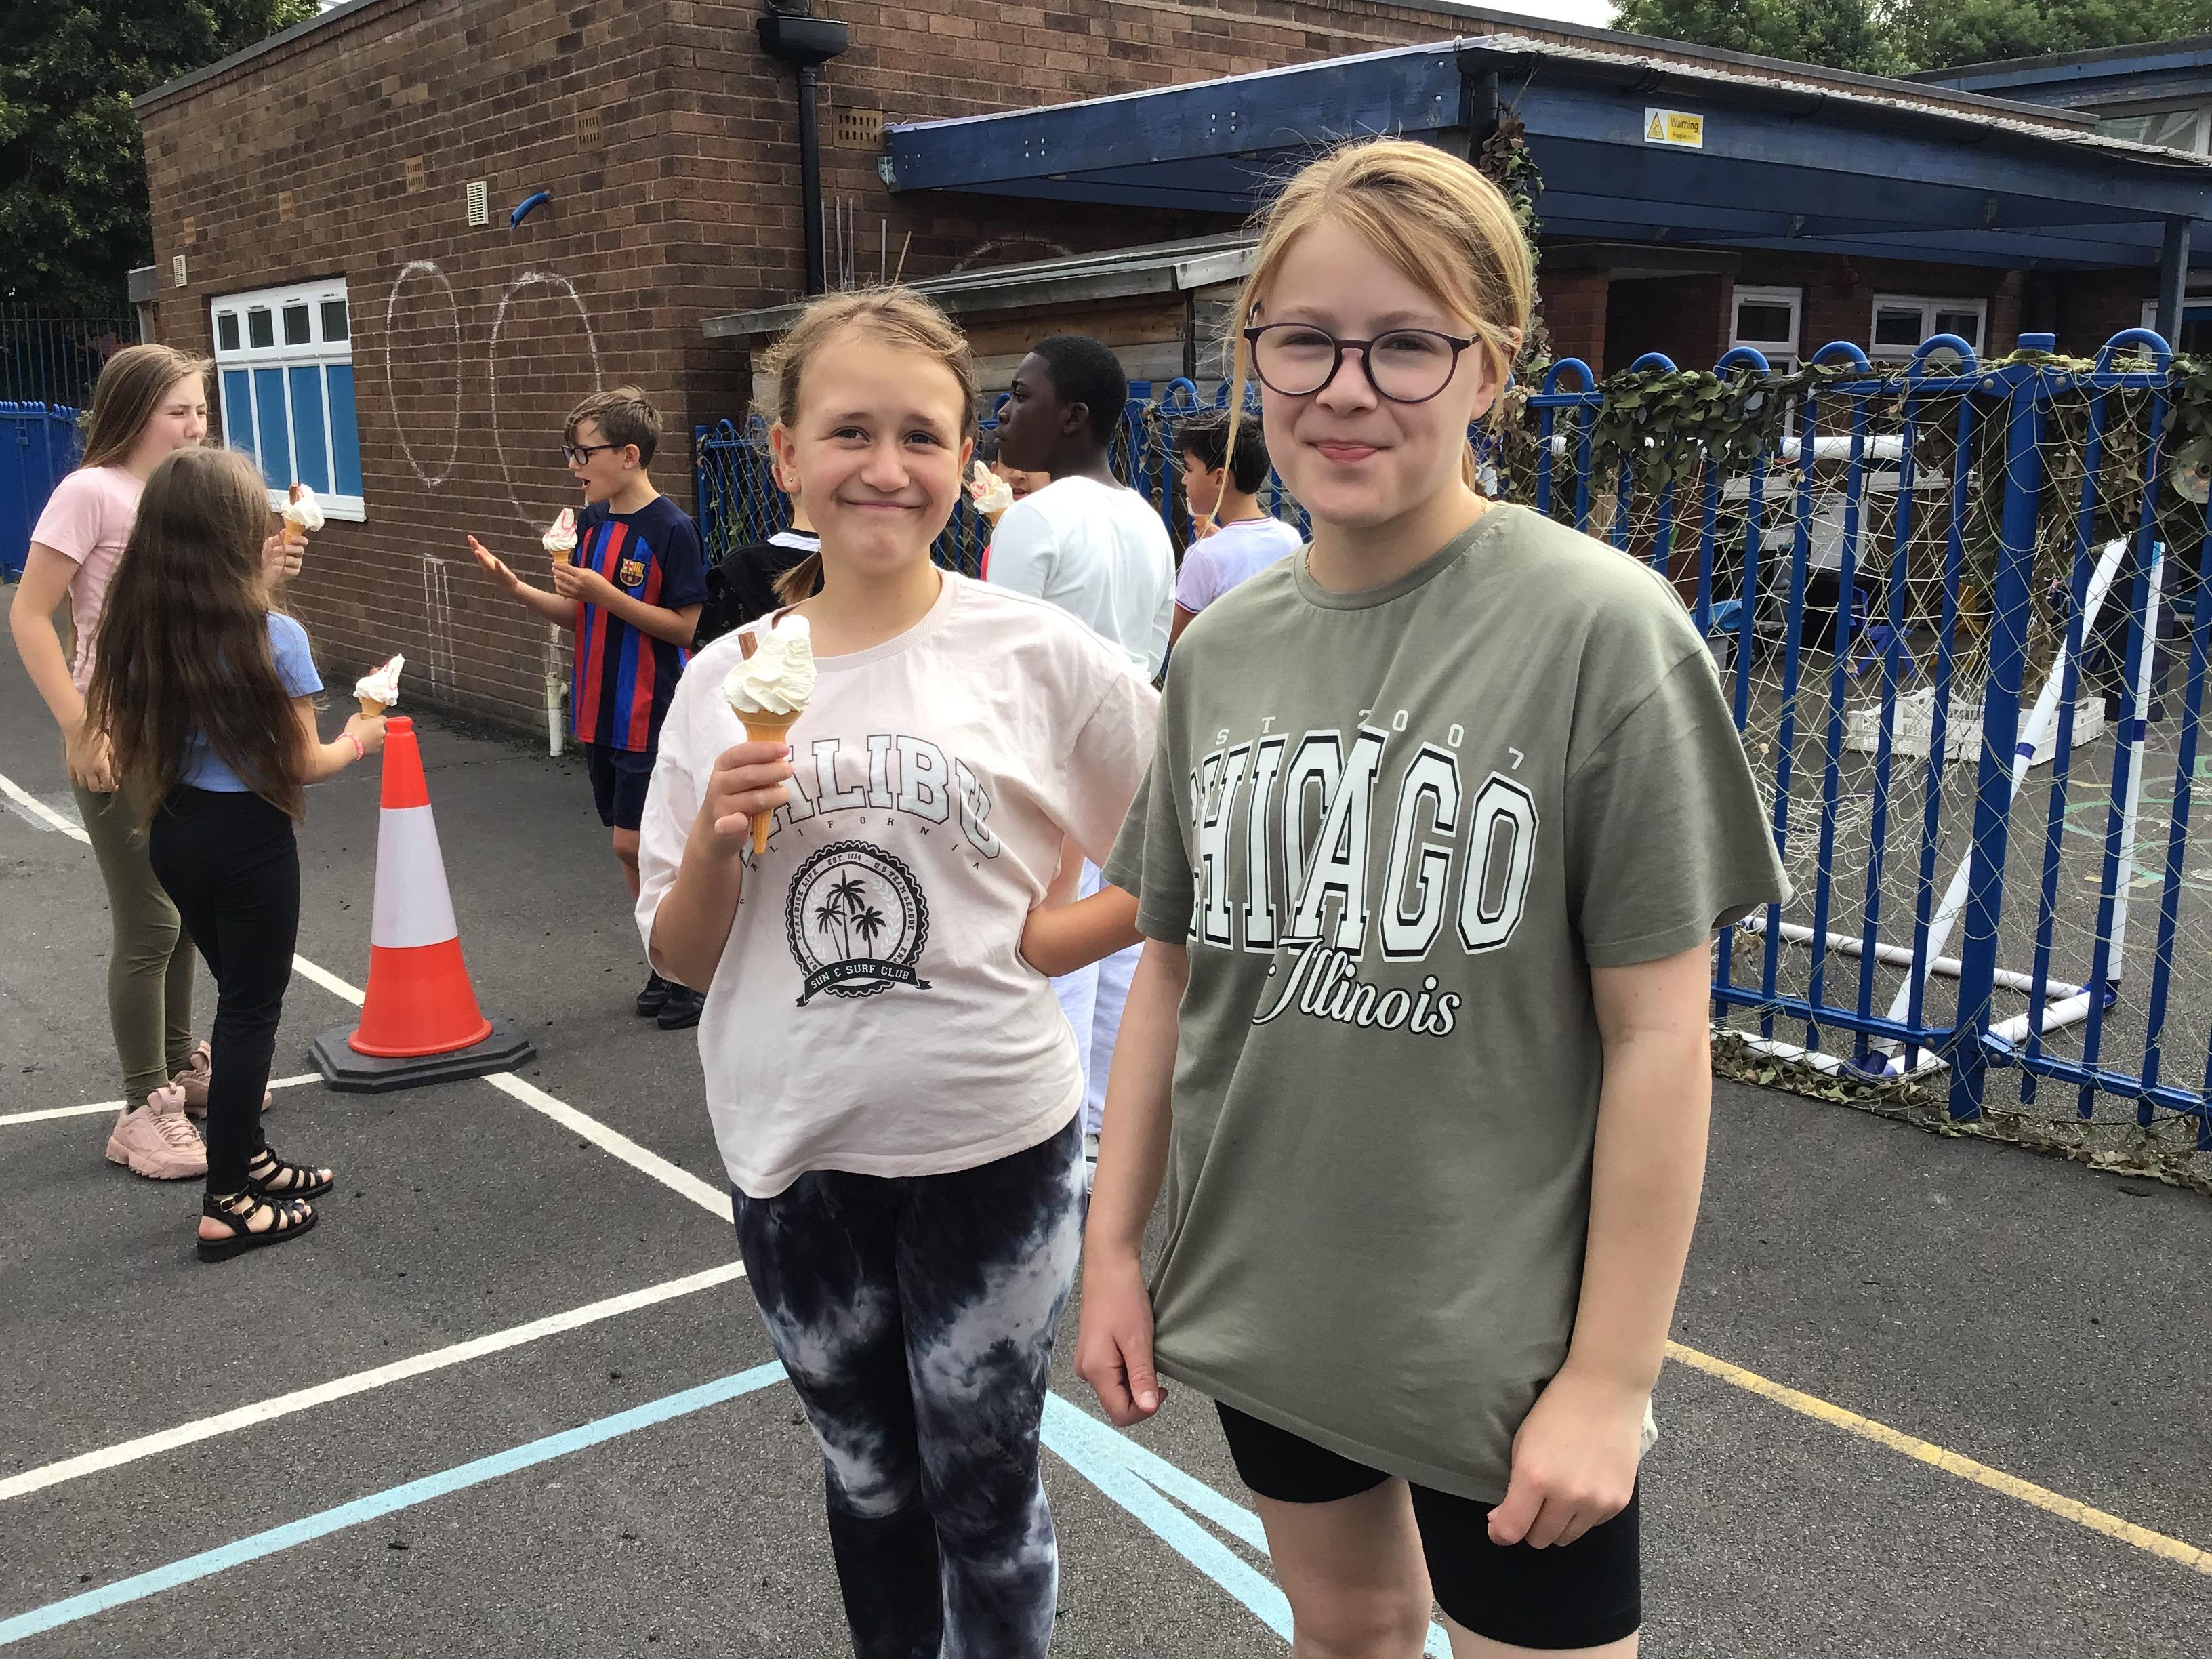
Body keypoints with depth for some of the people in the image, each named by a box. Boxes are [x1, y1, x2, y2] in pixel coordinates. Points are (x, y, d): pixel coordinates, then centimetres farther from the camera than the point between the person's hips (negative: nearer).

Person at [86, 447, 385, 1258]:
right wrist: (356, 742, 8)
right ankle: (228, 1205, 11)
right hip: (248, 838, -6)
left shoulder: (137, 631, -1)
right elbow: (303, 765, -11)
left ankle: (246, 1158, 33)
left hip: (175, 832, 6)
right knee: (254, 1010, 6)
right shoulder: (273, 637, -18)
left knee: (238, 995, 21)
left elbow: (123, 744, 2)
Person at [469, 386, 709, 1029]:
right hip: (598, 711, 8)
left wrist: (604, 593, -22)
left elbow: (685, 626, -17)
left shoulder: (670, 529, -15)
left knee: (634, 844, -6)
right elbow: (579, 616, 13)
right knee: (631, 845, 12)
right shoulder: (591, 523, 8)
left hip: (649, 715, -8)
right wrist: (514, 585, 0)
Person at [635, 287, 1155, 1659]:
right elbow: (679, 955, 4)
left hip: (989, 1145, -3)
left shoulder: (1040, 655, -10)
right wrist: (718, 836, -15)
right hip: (796, 1149, 4)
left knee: (984, 1491, 12)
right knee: (868, 1477, 23)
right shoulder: (730, 679, -1)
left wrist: (1036, 943, -13)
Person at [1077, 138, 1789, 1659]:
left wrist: (1609, 1376, -13)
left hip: (1503, 1345, -4)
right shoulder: (1225, 647, -1)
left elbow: (1658, 1034, -15)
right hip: (1259, 1302, 5)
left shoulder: (1603, 632, -16)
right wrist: (1112, 1243, 5)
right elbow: (1174, 968, 6)